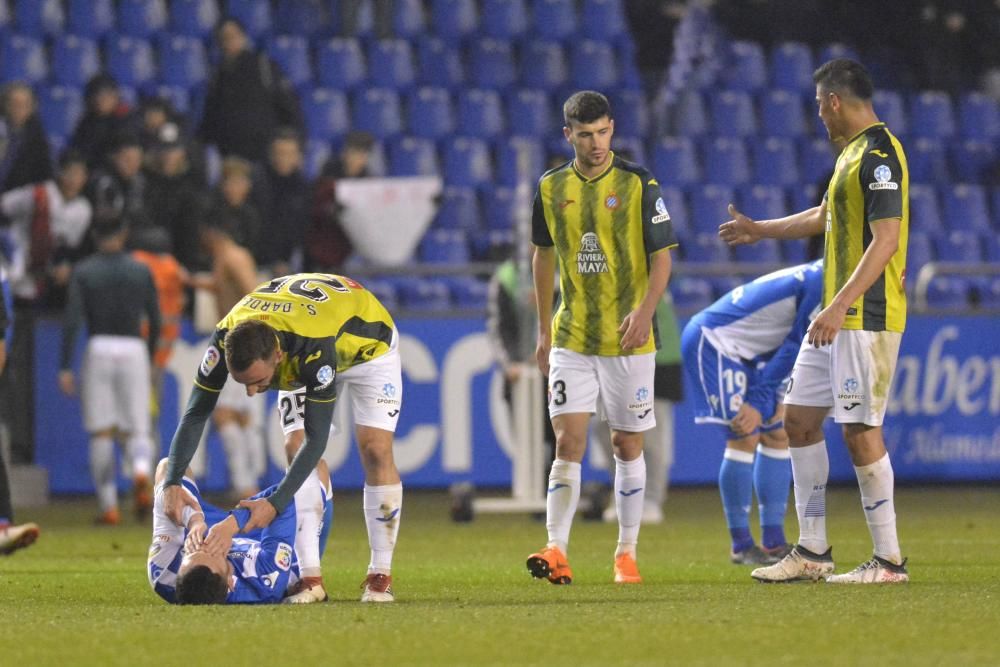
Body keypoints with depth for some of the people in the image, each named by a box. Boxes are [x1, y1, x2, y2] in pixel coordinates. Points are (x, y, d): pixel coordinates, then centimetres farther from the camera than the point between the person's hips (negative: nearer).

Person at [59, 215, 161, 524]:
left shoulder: (83, 272, 1)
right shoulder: (142, 272, 6)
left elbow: (72, 320, -7)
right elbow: (155, 321, 7)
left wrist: (65, 368, -8)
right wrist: (150, 356, 23)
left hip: (99, 348, -1)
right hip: (133, 348, 1)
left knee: (100, 433, 6)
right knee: (137, 431, 4)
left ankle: (109, 506, 3)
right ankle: (141, 472, -29)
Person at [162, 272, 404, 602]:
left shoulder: (313, 348, -47)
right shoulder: (225, 340, -35)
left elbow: (317, 438, -42)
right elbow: (195, 414, -26)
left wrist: (275, 503, -48)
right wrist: (172, 483, -39)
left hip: (367, 342, -5)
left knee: (376, 450, -17)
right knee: (296, 448, -9)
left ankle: (380, 575, -10)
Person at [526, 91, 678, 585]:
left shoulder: (638, 185, -4)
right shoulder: (551, 188, 4)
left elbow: (662, 257, -4)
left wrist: (645, 309, -20)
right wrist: (544, 330, 15)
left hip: (628, 339, -2)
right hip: (572, 339, 2)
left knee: (627, 446, 5)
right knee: (568, 441, -9)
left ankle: (626, 553, 15)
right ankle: (557, 551, -15)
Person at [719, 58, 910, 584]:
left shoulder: (879, 155, -15)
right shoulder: (852, 151, 16)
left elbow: (886, 239, -23)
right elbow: (825, 217, 32)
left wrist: (841, 305, -28)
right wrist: (759, 230, 44)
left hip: (866, 317, -10)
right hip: (835, 316, 10)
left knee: (861, 431, -9)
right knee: (800, 419, 11)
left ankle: (889, 560, -2)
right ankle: (812, 552, 16)